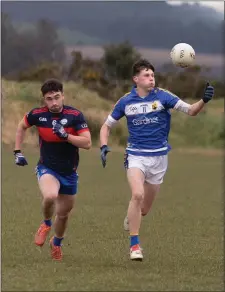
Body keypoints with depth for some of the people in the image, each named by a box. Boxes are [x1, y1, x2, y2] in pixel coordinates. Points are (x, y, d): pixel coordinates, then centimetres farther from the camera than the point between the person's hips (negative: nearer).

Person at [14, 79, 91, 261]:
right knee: (50, 196, -33)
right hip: (47, 168, -1)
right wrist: (18, 152, 9)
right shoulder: (37, 115, -10)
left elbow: (87, 143, -18)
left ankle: (57, 243, 44)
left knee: (63, 213, 13)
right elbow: (22, 126, 12)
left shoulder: (75, 115, -14)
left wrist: (65, 135, -30)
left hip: (69, 172, 1)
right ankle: (46, 224, 1)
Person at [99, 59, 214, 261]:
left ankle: (131, 218, 47)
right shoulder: (126, 102, -1)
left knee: (144, 209, 9)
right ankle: (134, 245, -16)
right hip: (136, 155, -1)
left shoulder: (162, 96, -6)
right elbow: (107, 126, 11)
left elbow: (191, 111, -10)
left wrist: (204, 100, -31)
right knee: (137, 195, -25)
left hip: (159, 157, 1)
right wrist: (104, 146, -7)